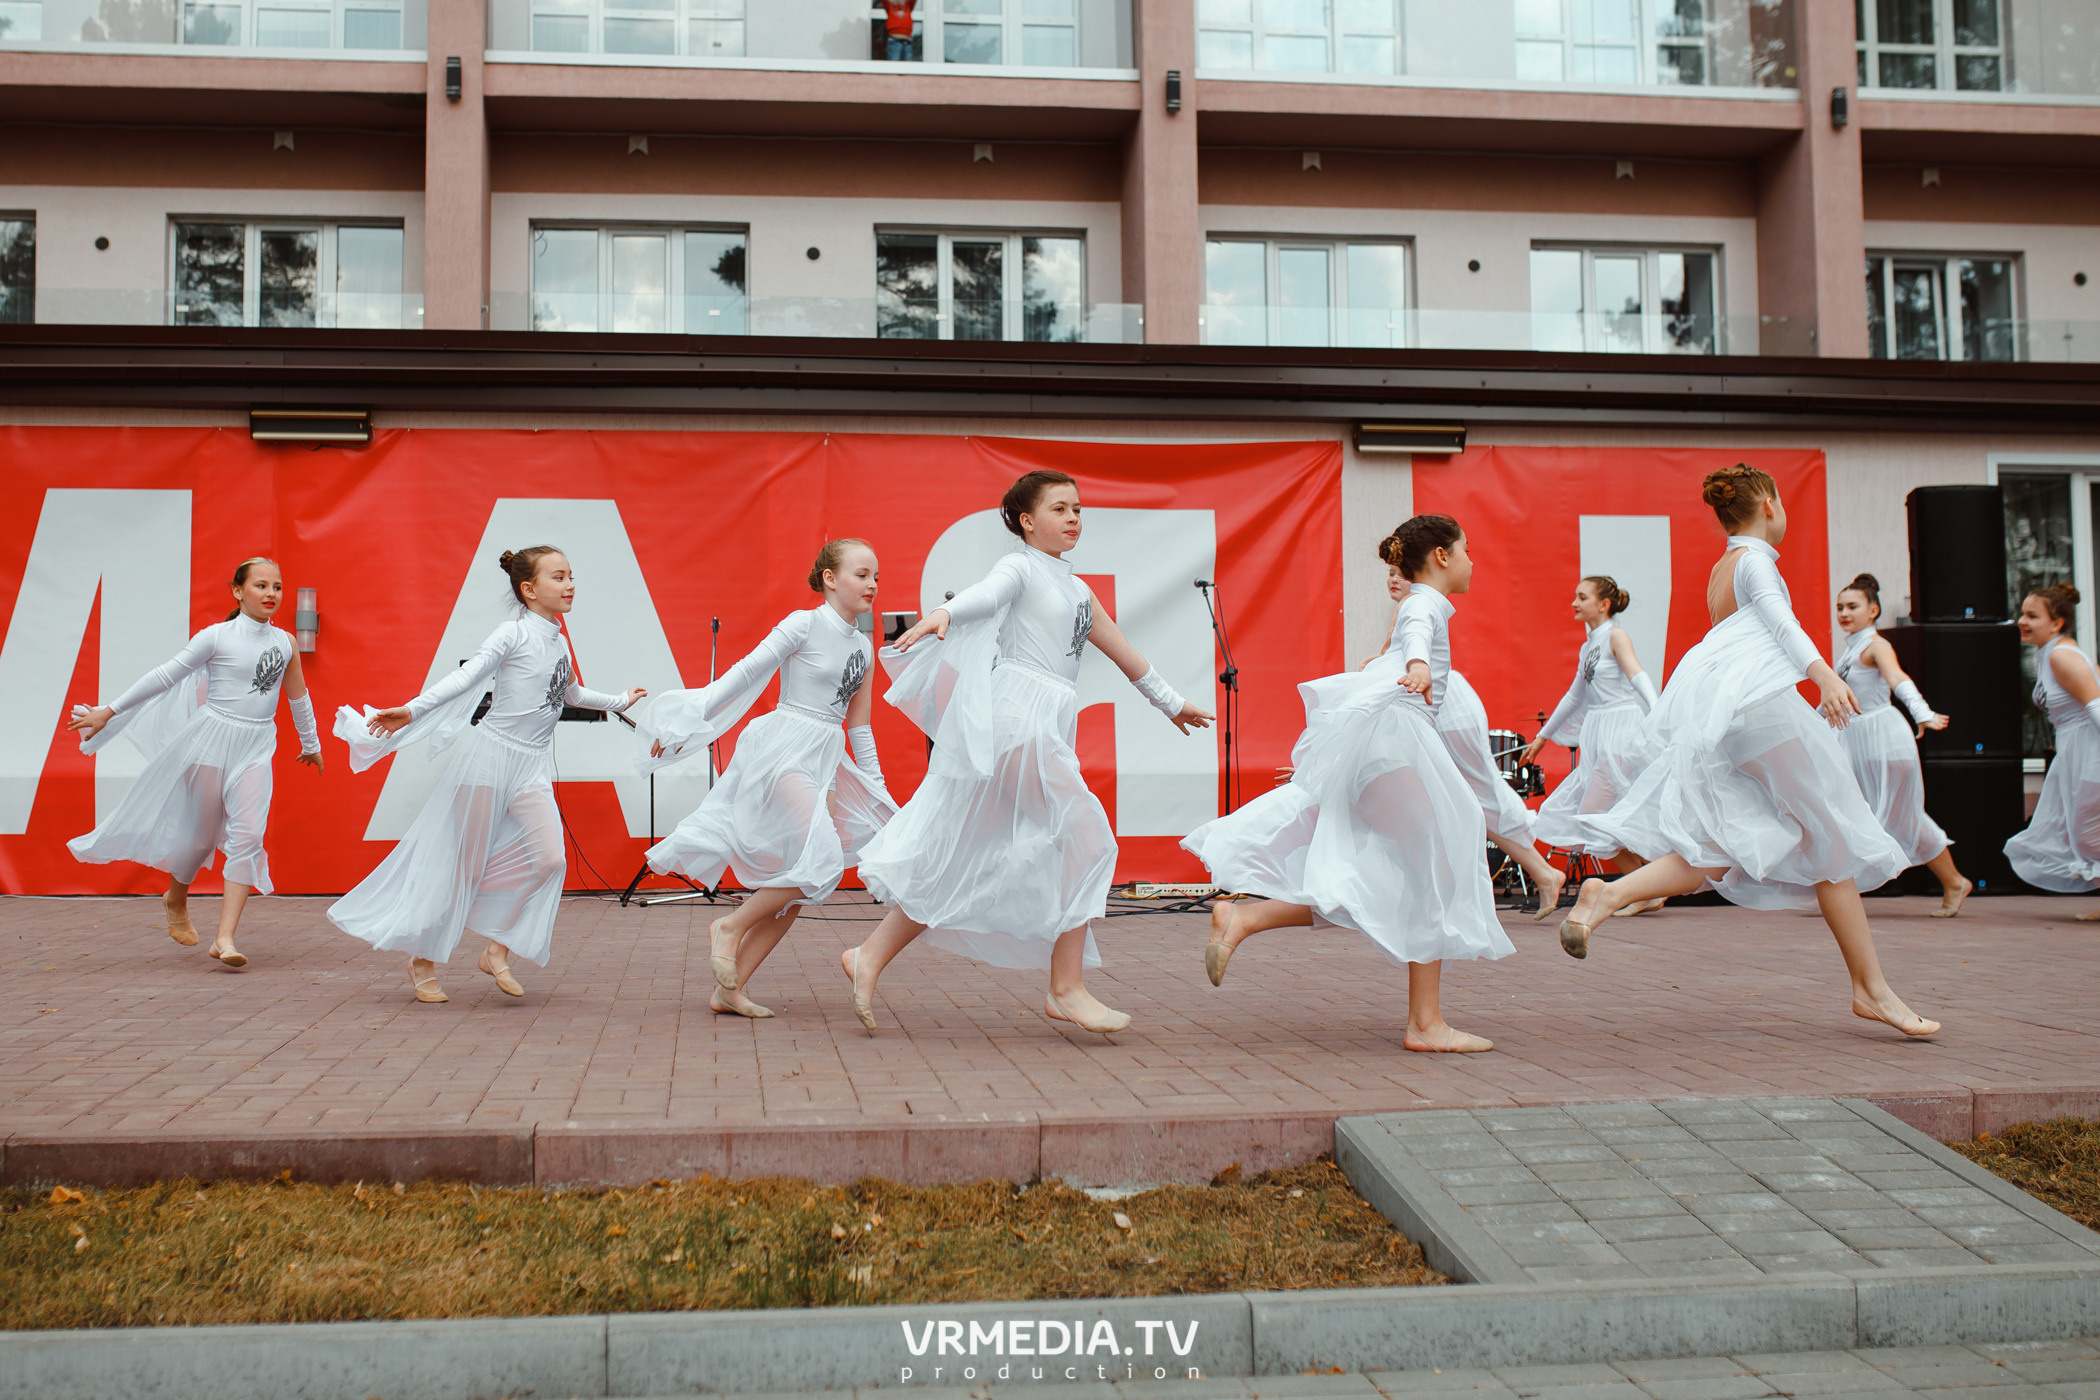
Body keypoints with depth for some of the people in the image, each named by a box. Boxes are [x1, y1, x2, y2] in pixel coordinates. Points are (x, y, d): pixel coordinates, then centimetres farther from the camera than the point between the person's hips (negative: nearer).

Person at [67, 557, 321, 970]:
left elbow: (298, 696, 20)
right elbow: (165, 676, -4)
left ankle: (224, 938, -16)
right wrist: (109, 711, -5)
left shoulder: (285, 643, 6)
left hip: (256, 748, 3)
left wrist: (311, 745, 31)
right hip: (214, 738, -3)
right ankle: (176, 900, 40)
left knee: (248, 834, -13)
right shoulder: (217, 637, -6)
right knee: (203, 833, 8)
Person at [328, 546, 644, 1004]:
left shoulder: (559, 643, 14)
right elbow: (465, 677, -18)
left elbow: (572, 693, 32)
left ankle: (498, 949, 0)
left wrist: (621, 702, 43)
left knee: (549, 858, -12)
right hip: (492, 755, -6)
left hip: (532, 766, 6)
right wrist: (411, 711, -30)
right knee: (465, 864, -1)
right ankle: (422, 961, 15)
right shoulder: (513, 635, -8)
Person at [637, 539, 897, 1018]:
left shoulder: (863, 647, 16)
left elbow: (859, 727, 22)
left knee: (796, 887, 3)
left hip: (825, 762, 8)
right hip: (783, 749, -8)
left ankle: (730, 989, 8)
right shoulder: (804, 624, -5)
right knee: (823, 859, -23)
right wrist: (692, 718, -14)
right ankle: (731, 926, -3)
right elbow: (748, 672, -8)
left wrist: (877, 793, 22)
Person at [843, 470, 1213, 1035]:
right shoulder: (1021, 567, 0)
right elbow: (988, 592, -22)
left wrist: (1171, 702, 43)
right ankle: (1067, 988, -8)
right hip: (1013, 713, -8)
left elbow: (1122, 649, 34)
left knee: (967, 857, 5)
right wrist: (944, 613, -44)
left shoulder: (1077, 590, 25)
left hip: (1045, 727, 8)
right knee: (1087, 835, -12)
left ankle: (870, 957, 8)